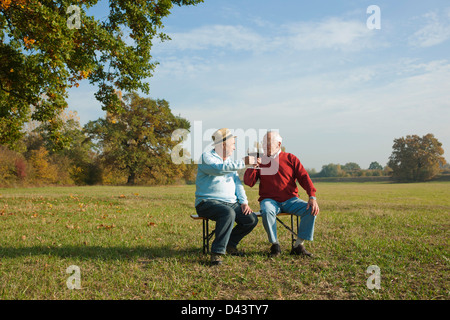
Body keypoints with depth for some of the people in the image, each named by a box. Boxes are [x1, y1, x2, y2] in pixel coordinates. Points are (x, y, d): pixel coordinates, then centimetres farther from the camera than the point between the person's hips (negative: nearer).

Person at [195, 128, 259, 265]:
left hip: (231, 202, 7)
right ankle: (217, 252, -28)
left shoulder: (229, 161, 20)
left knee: (252, 219, -12)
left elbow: (237, 182, 16)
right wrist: (243, 162, -25)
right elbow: (220, 169, -27)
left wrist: (244, 202, 1)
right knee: (228, 213, -37)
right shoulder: (207, 157, -6)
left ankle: (230, 243, 9)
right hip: (208, 202, -7)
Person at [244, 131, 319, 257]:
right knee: (267, 212, -37)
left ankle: (298, 246, -12)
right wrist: (252, 166, -16)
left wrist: (312, 197, -11)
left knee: (311, 210, -24)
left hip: (290, 200, 2)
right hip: (269, 200, -1)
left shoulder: (290, 159, 10)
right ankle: (275, 245, -16)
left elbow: (304, 177, 3)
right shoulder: (260, 161, 9)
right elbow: (248, 182, 1)